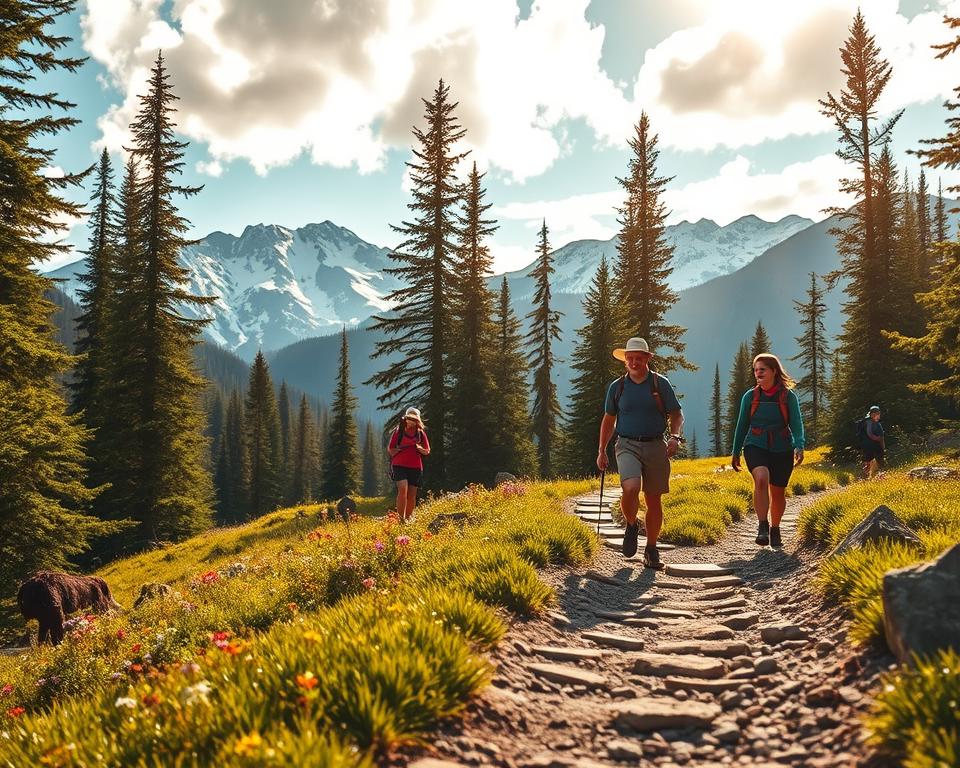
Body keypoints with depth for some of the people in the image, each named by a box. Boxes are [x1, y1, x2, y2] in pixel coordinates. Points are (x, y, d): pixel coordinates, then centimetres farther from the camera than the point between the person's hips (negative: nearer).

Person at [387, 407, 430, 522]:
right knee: (403, 489, -21)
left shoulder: (421, 433, 9)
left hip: (416, 467, 3)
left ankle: (408, 519, 20)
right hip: (400, 466, -3)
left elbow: (427, 451, 12)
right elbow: (390, 449, 6)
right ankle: (401, 519, -19)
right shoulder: (398, 431, 4)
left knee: (412, 495, 5)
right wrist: (401, 448, -10)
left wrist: (418, 448, -8)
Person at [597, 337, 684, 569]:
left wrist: (675, 437, -12)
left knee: (654, 500, 4)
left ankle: (651, 550, 18)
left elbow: (676, 415, 7)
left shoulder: (660, 383, 4)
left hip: (655, 446, 1)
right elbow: (608, 419, 16)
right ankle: (631, 526, 6)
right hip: (627, 445, -1)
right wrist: (602, 451, 13)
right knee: (631, 488, -24)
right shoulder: (617, 386, 6)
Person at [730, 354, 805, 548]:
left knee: (778, 493, 10)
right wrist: (736, 452, 11)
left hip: (782, 450, 0)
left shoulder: (789, 396, -2)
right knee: (761, 479, -28)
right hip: (756, 446, 0)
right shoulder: (750, 396, 3)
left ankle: (775, 530, 32)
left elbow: (796, 424, -8)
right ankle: (762, 526, -21)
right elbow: (742, 425, 10)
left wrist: (799, 446, -25)